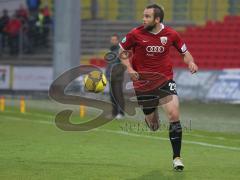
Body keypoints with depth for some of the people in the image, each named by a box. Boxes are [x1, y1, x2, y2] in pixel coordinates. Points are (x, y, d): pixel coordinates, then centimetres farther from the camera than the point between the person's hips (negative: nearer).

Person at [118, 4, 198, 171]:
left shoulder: (171, 34, -4)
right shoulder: (136, 34, -7)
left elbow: (184, 52, 10)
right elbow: (123, 51, 7)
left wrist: (191, 62, -11)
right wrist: (129, 68, -9)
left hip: (165, 81, 0)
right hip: (143, 83, 0)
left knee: (174, 115, -16)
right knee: (153, 126, 7)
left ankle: (177, 157, -4)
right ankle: (152, 117, 48)